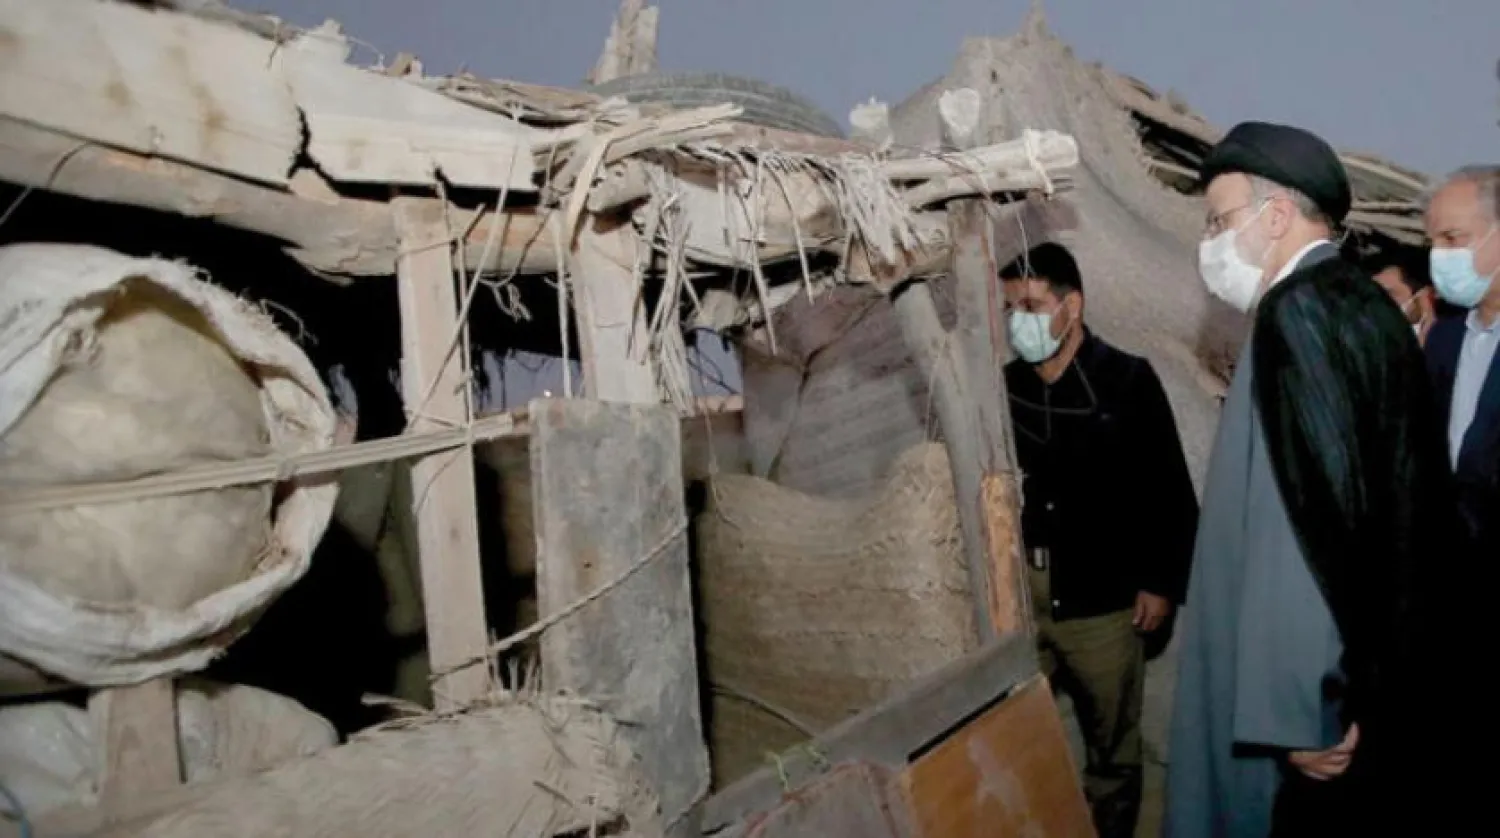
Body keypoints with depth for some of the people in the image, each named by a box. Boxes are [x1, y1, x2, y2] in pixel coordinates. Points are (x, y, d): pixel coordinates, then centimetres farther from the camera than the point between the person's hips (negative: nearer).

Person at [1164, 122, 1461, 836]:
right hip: (1387, 674, 9)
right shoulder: (1366, 304, 11)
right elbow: (1379, 500, 14)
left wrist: (1303, 708, -22)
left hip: (1326, 692, -9)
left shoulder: (1299, 311, -17)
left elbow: (1316, 511, -24)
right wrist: (1368, 682, 18)